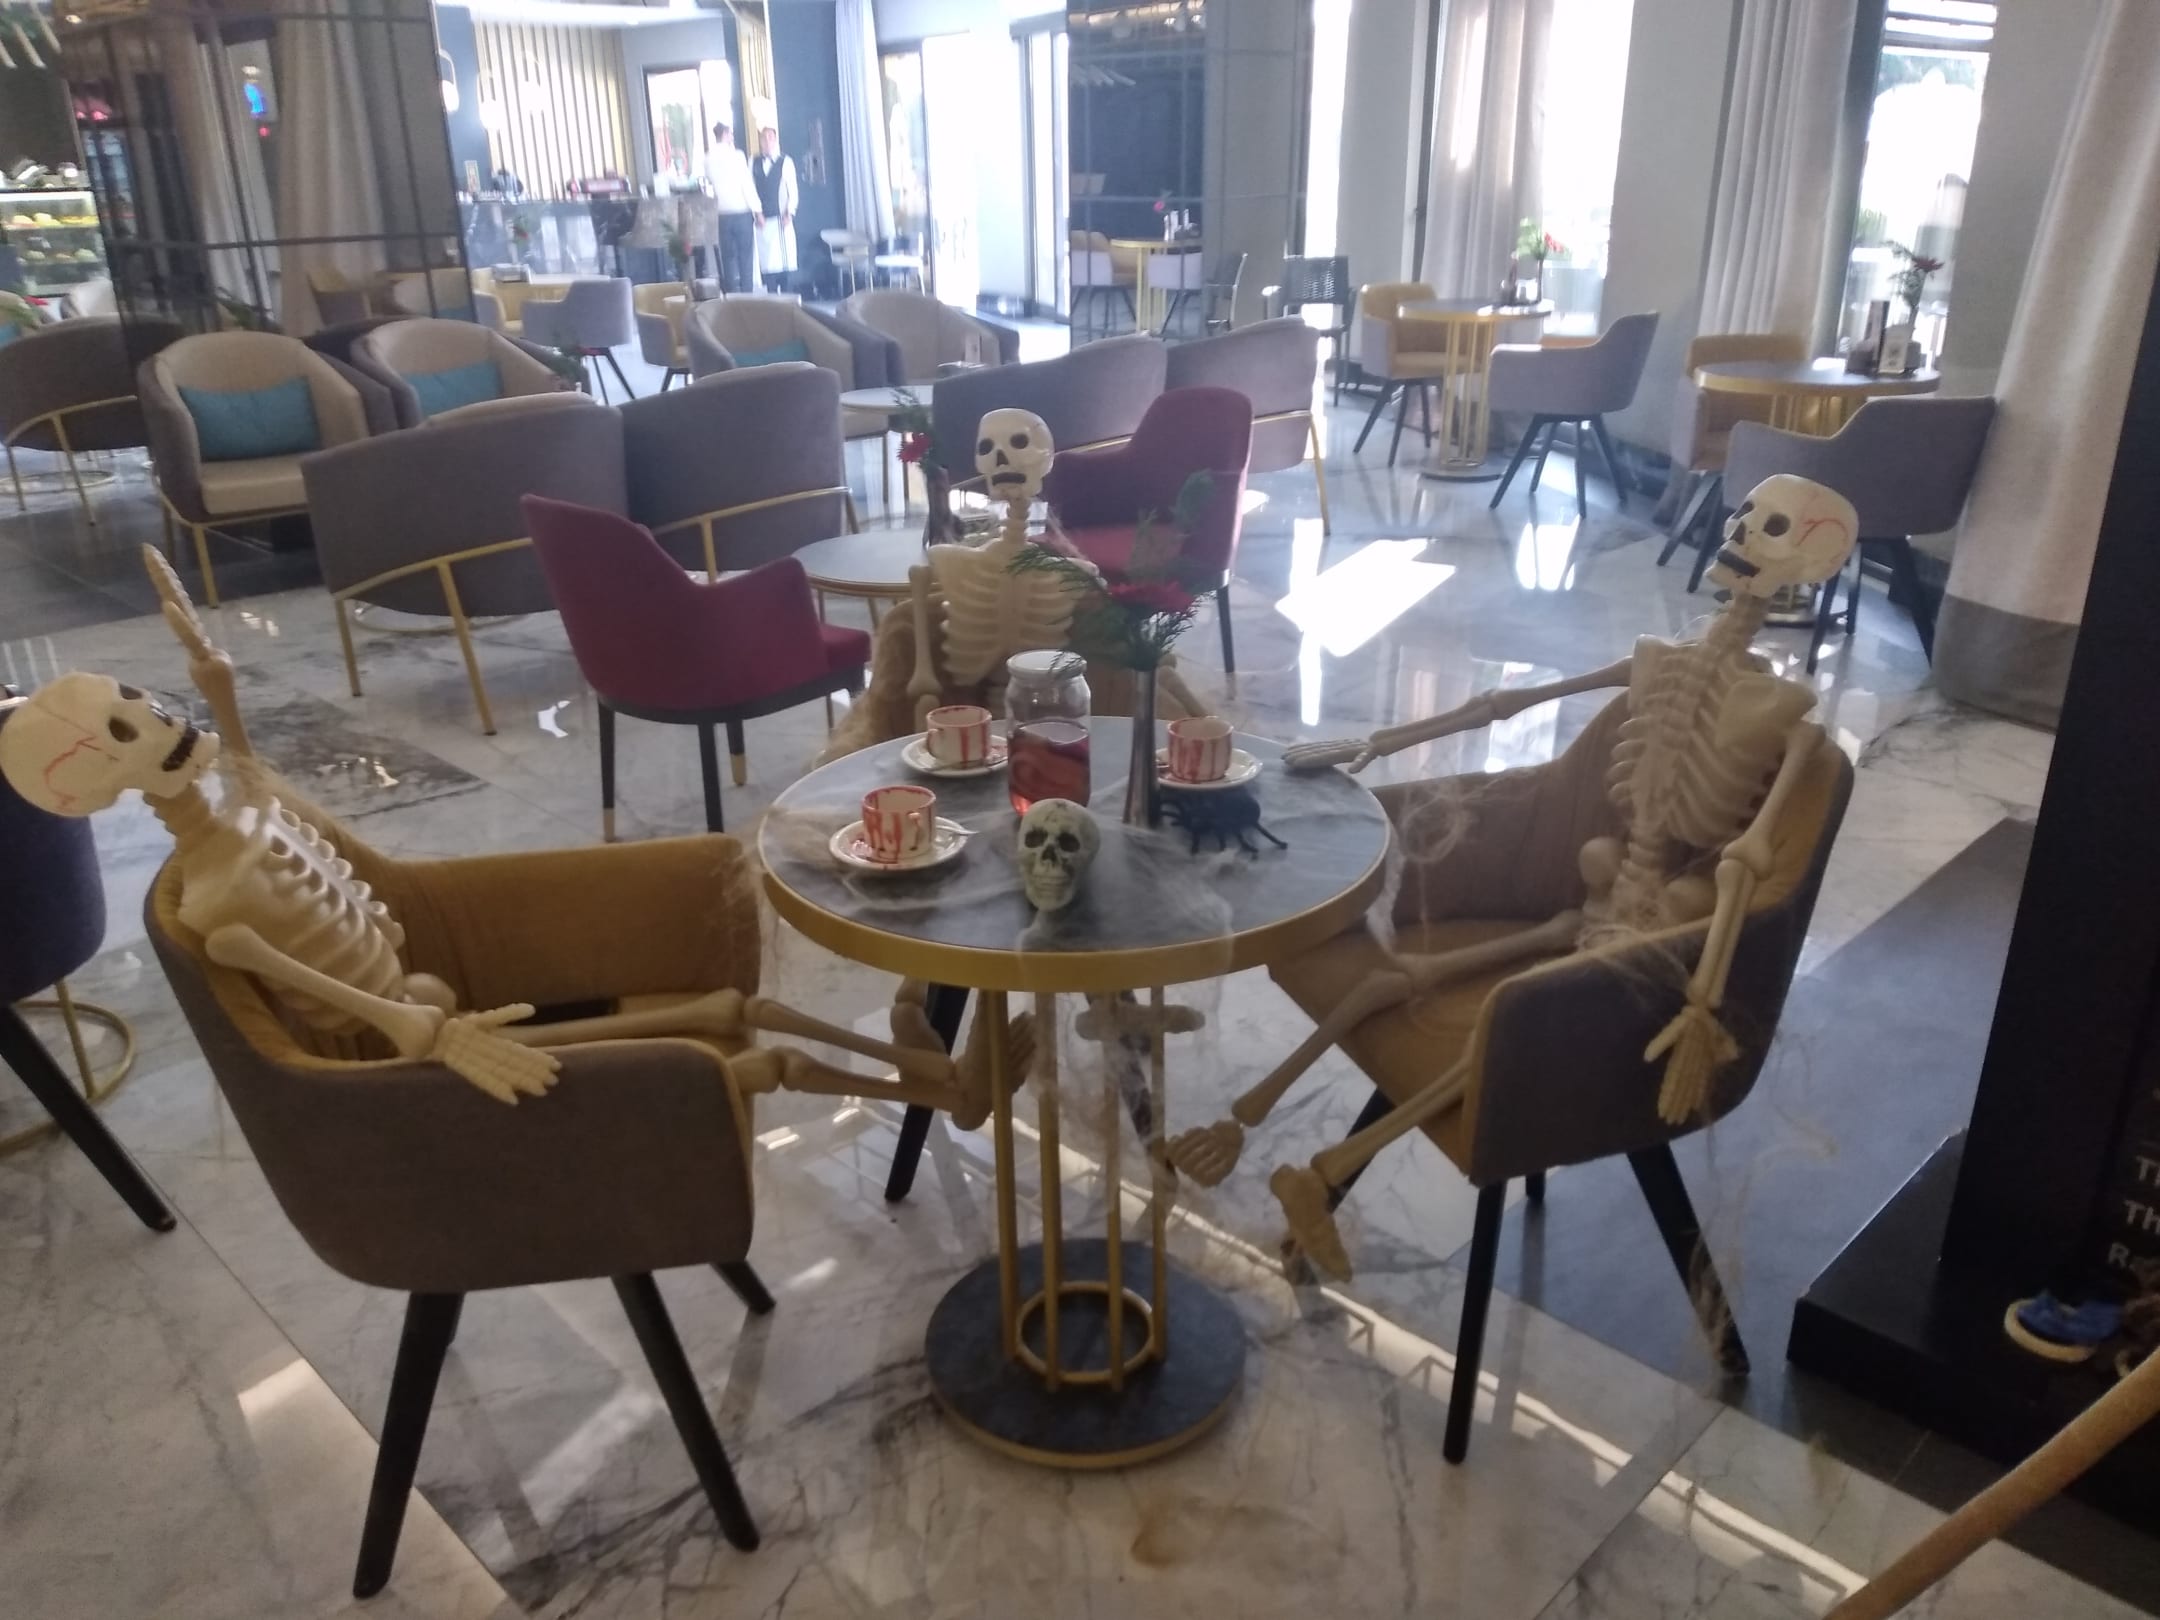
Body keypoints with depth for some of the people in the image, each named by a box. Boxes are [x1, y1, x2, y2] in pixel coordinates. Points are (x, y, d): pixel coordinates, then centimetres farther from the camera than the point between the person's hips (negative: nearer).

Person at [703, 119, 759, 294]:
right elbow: (747, 183, -10)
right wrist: (757, 210, -5)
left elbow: (709, 182, 14)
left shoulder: (708, 159, 2)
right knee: (745, 257, 1)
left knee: (728, 258, 7)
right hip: (742, 212, -4)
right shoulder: (737, 155, -9)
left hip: (722, 215, 4)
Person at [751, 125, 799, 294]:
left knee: (784, 259, -2)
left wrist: (789, 213, -10)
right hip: (762, 219, 2)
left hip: (781, 218, -2)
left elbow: (792, 191, 1)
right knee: (767, 260, -1)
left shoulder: (785, 162, 4)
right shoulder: (753, 162, 10)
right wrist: (757, 213, -3)